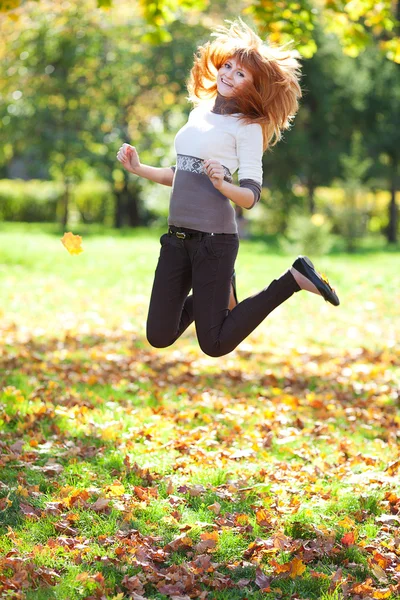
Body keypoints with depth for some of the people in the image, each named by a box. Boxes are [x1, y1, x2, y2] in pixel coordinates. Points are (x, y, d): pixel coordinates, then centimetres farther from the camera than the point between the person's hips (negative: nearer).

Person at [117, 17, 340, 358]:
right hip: (177, 235, 6)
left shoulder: (247, 126, -5)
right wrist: (139, 169, 14)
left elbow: (251, 196, -12)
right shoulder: (198, 114, 14)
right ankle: (217, 290, 30)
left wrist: (222, 184, -30)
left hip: (214, 237, -6)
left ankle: (294, 279, 9)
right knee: (158, 337, 5)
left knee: (215, 345, -4)